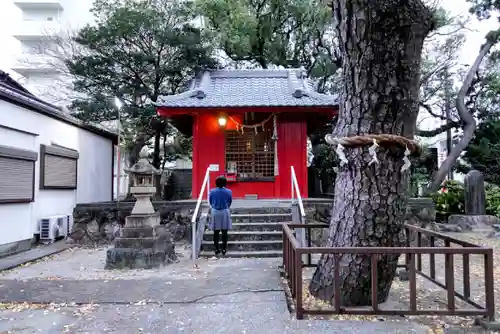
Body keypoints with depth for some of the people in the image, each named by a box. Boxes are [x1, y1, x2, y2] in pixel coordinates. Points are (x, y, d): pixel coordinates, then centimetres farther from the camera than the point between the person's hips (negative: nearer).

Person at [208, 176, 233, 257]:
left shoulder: (212, 191, -8)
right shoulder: (229, 192, -8)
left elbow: (210, 202, 5)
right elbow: (230, 203, 4)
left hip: (215, 212, 1)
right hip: (225, 212, 0)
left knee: (216, 232, 9)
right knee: (224, 232, 8)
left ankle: (217, 249, 15)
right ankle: (224, 249, 14)